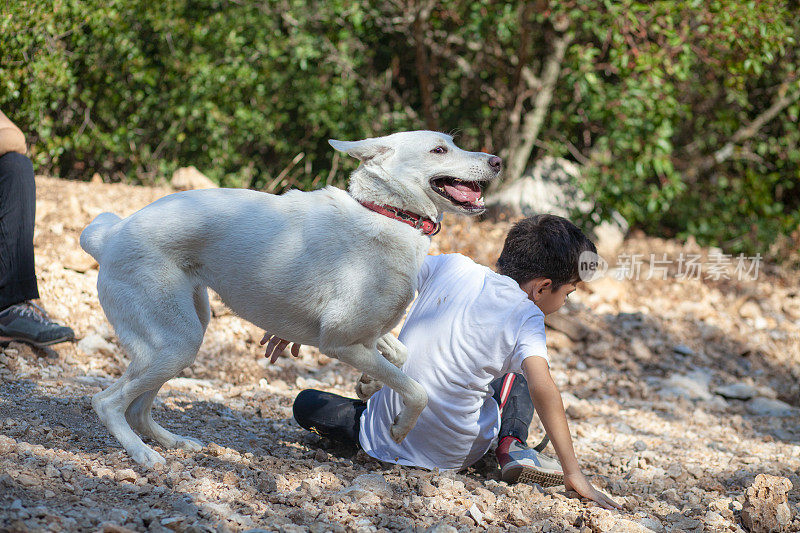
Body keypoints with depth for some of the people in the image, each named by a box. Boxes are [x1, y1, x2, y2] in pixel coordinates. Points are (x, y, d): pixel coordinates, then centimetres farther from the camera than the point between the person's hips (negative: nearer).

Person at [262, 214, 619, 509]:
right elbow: (543, 389, -26)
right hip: (458, 454, -2)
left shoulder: (452, 267, -2)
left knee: (306, 404, 26)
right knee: (518, 374, 21)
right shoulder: (526, 316, -13)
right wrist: (573, 474, -25)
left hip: (386, 442, 2)